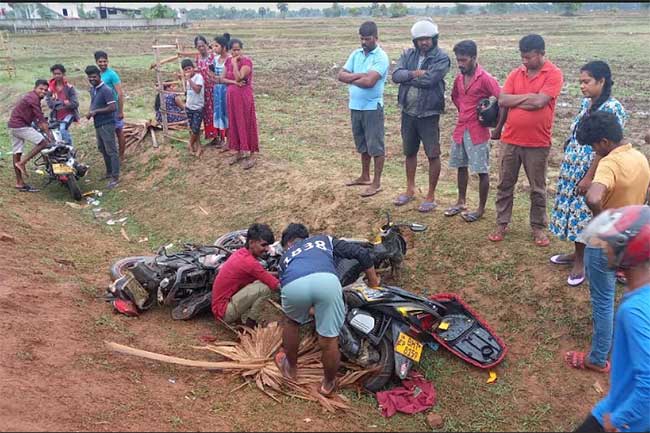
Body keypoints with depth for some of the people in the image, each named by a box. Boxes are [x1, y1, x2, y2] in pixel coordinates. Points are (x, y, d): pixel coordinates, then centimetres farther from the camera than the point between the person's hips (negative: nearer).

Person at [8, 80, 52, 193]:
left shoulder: (31, 97, 18)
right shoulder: (33, 98, -14)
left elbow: (35, 117, 23)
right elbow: (40, 117, -18)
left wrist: (42, 127, 21)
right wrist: (48, 133, -18)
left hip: (13, 126, 10)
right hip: (20, 126, -10)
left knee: (17, 154, 10)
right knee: (43, 142, -12)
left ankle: (19, 183, 16)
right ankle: (22, 163, -8)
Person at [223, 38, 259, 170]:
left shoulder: (246, 61, -13)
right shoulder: (228, 61, 7)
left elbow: (239, 78, -23)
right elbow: (222, 79, 4)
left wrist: (235, 63, -19)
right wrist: (233, 82, -12)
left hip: (244, 96, -6)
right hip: (231, 96, 7)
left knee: (245, 123, -2)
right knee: (233, 123, 11)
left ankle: (249, 154, 3)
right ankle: (236, 150, 23)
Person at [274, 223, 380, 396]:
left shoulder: (285, 256, 43)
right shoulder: (324, 239, 41)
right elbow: (362, 253, 31)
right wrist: (373, 283, 43)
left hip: (293, 285, 2)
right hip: (326, 280, -1)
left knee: (292, 322, 34)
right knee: (329, 341, 18)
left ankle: (291, 368, 51)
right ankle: (328, 383, 39)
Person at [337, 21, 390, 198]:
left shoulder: (381, 57, -12)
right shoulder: (356, 54, 9)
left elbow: (369, 81, -23)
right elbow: (341, 75, 1)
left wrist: (351, 79, -7)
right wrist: (360, 75, -14)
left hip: (372, 108, -7)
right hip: (355, 106, 7)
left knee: (375, 146, 0)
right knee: (363, 145, 18)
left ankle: (376, 183, 7)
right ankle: (365, 176, 32)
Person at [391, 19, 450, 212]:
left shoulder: (442, 58, -10)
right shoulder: (408, 55, 6)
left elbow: (429, 79, -23)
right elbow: (396, 75, -9)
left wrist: (407, 77, -10)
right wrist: (414, 73, -22)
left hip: (428, 114, -5)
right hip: (408, 112, 5)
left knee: (433, 155, 2)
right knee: (410, 152, 17)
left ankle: (431, 196, 14)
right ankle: (410, 190, 33)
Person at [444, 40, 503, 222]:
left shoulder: (485, 79, -15)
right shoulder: (459, 79, 5)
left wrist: (498, 129, -16)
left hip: (478, 132, -7)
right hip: (460, 129, 7)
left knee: (482, 171, 1)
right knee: (461, 167, 16)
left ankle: (481, 209, 11)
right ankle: (461, 202, 30)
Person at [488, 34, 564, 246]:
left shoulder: (553, 74, -7)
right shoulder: (516, 74, 5)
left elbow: (539, 102, -20)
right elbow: (502, 101, -6)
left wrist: (515, 100, -7)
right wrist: (528, 96, -12)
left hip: (537, 143, -4)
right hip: (510, 140, 4)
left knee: (538, 189, 9)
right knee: (504, 185, 10)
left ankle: (538, 227, 23)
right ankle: (501, 224, 22)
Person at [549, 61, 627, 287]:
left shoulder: (612, 108, -17)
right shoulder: (586, 103, 8)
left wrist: (589, 177, -20)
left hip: (590, 173, -8)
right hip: (572, 170, 8)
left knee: (584, 214, 1)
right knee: (573, 211, 15)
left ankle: (583, 261, 16)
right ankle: (578, 254, 31)